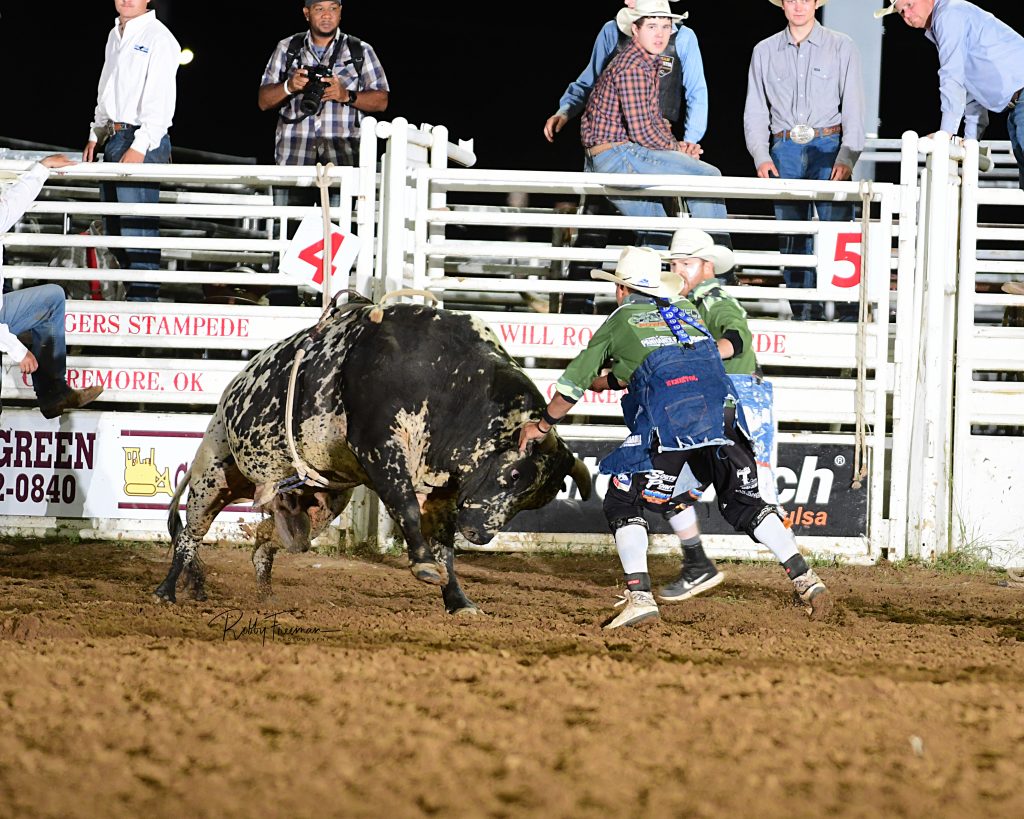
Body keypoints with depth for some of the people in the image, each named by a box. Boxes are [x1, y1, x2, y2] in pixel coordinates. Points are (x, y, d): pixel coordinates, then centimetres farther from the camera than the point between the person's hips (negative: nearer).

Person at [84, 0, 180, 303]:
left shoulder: (158, 38, -9)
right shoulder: (116, 35, 17)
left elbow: (160, 99, -15)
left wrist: (139, 146, -20)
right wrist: (96, 135, 18)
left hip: (143, 142, -9)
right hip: (115, 139, 9)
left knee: (137, 224, -12)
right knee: (114, 226, 12)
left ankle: (144, 299, -11)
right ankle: (136, 289, 20)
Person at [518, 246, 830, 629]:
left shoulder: (619, 322, 16)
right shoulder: (686, 309, 26)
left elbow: (574, 382, 24)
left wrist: (542, 425, 38)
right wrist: (614, 379, 51)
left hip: (666, 425, -4)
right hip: (721, 417, 4)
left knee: (622, 504, 7)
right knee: (744, 503, 17)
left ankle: (639, 595, -9)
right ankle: (805, 578, 8)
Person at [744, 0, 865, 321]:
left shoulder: (841, 47, 6)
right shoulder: (764, 52, 13)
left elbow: (853, 108, 2)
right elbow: (755, 111, 12)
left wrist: (846, 158, -10)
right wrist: (761, 157, -3)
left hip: (827, 149, -3)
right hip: (785, 150, 3)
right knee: (792, 237, 1)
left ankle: (850, 315, -12)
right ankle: (806, 315, 5)